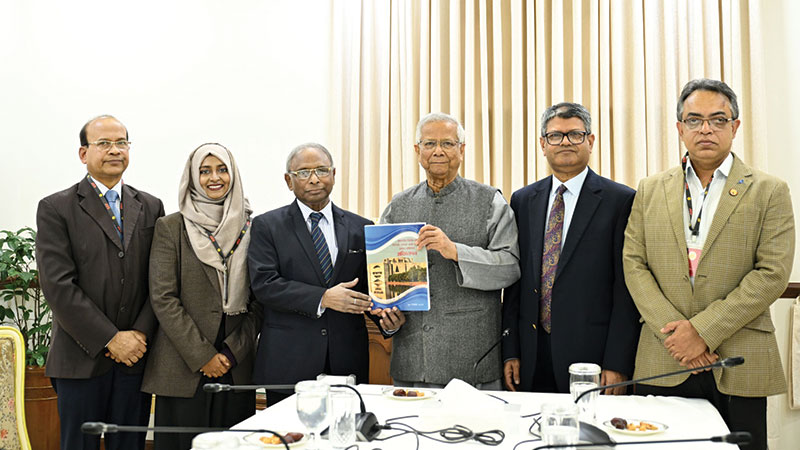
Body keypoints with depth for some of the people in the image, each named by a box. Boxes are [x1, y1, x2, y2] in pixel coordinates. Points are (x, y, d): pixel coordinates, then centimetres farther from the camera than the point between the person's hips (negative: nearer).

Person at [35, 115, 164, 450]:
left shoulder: (151, 207, 11)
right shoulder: (55, 209, -1)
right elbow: (58, 285, -10)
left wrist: (140, 334, -8)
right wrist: (110, 339, -13)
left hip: (136, 356, 3)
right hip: (82, 359, -3)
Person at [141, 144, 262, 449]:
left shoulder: (251, 228, 8)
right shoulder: (170, 227, 1)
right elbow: (163, 298, -5)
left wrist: (233, 351, -5)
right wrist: (202, 357, -10)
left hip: (237, 368, 2)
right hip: (183, 371, -2)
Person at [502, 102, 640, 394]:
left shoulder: (621, 200, -3)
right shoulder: (523, 200, 11)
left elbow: (626, 289, -6)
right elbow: (514, 280, 10)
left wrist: (617, 364, -11)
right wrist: (510, 350, 5)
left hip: (590, 354, -3)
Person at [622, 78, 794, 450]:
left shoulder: (769, 192, 3)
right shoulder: (650, 190, 9)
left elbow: (772, 273, -6)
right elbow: (633, 265, 3)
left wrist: (704, 329, -13)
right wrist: (672, 330, -10)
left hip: (739, 367, -1)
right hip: (663, 363, 2)